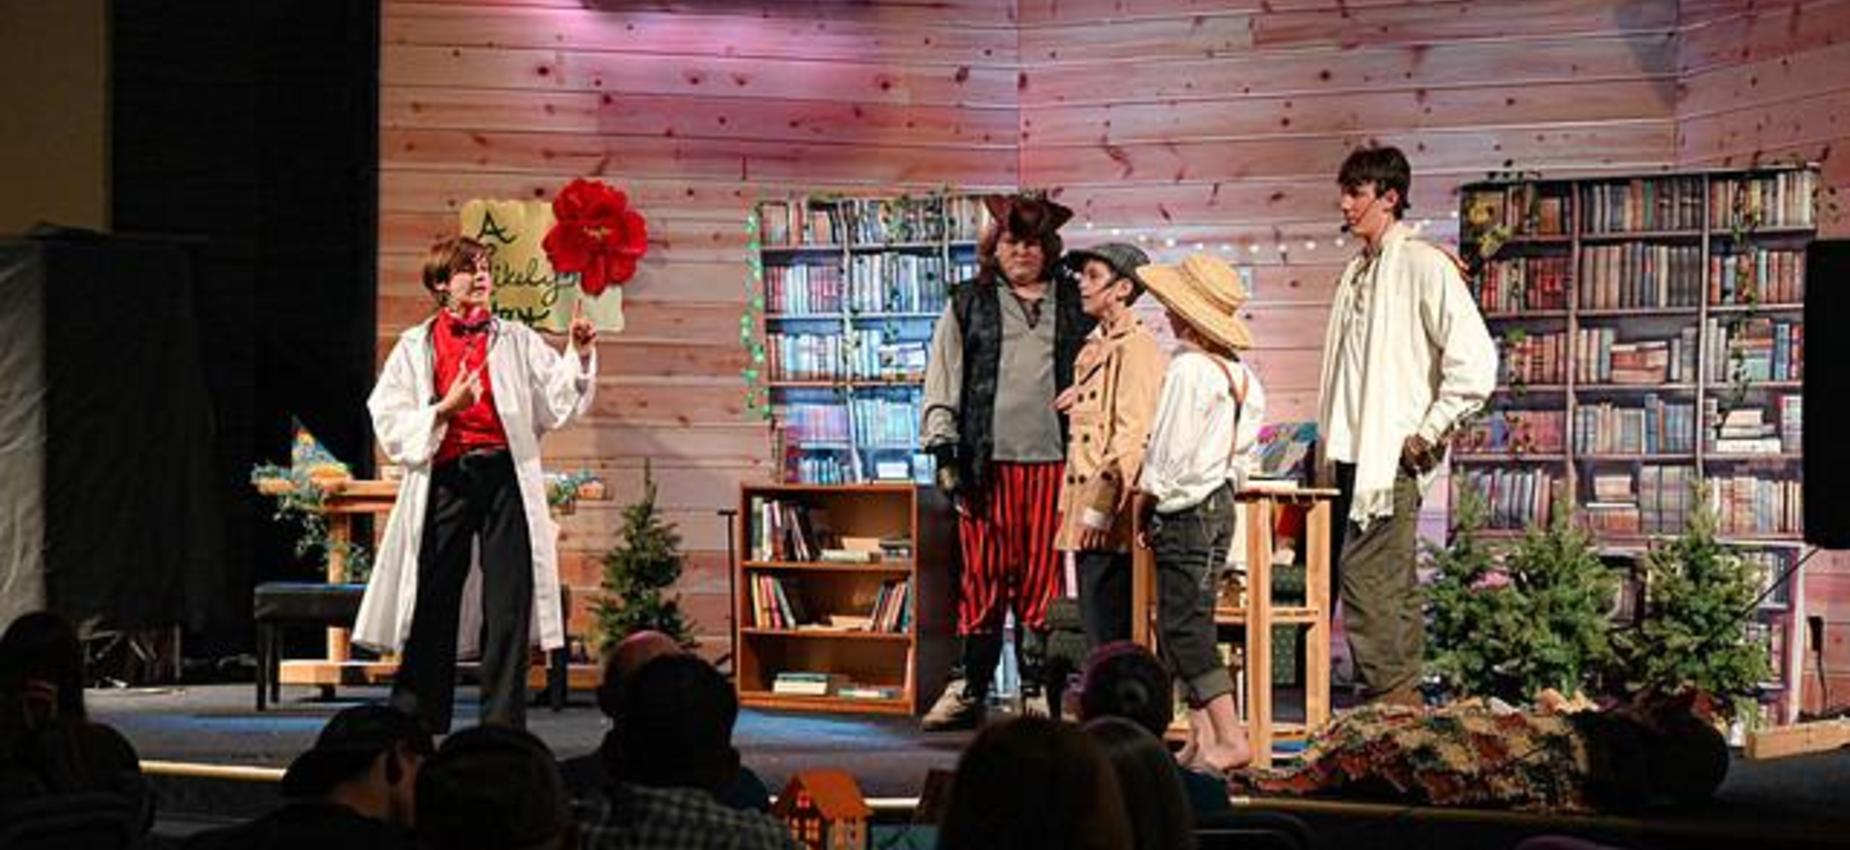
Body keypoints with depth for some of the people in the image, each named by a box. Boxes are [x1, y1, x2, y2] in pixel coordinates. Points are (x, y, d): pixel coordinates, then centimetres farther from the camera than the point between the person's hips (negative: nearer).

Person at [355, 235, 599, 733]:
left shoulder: (515, 340, 12)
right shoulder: (416, 347, 9)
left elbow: (558, 402, 3)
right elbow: (390, 424, 2)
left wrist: (579, 355, -12)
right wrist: (445, 408, -12)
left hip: (506, 479, 1)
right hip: (445, 481, -1)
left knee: (509, 609, -1)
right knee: (433, 610, 2)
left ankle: (502, 730, 5)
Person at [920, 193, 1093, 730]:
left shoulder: (1075, 305, 13)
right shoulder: (969, 305, 12)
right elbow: (943, 379, 9)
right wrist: (943, 448, -1)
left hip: (1053, 462, 0)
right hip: (986, 461, 0)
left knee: (1043, 579, 1)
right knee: (984, 576, 0)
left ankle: (1038, 690, 8)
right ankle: (970, 690, 6)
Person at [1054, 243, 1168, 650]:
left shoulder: (1136, 348, -10)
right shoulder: (1093, 348, 20)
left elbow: (1132, 434, -17)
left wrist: (1101, 509, -21)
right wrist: (1073, 509, 17)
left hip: (1110, 522, -10)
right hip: (1085, 513, 10)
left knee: (1110, 636, -9)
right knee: (1095, 628, 11)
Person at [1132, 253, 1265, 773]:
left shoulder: (1189, 369, -17)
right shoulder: (1234, 370, 10)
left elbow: (1171, 452, -18)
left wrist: (1144, 503, -2)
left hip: (1188, 511, -9)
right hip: (1218, 501, 9)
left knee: (1187, 629, -6)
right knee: (1184, 628, 12)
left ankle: (1230, 738, -8)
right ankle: (1202, 740, 11)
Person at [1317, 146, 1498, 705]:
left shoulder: (1422, 265, -9)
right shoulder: (1358, 271, 17)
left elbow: (1474, 360, -16)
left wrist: (1428, 433, -13)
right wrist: (1332, 443, 16)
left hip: (1391, 456, -8)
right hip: (1352, 455, 8)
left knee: (1366, 578, -13)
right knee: (1390, 586, 11)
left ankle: (1390, 697, -9)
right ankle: (1403, 700, 15)